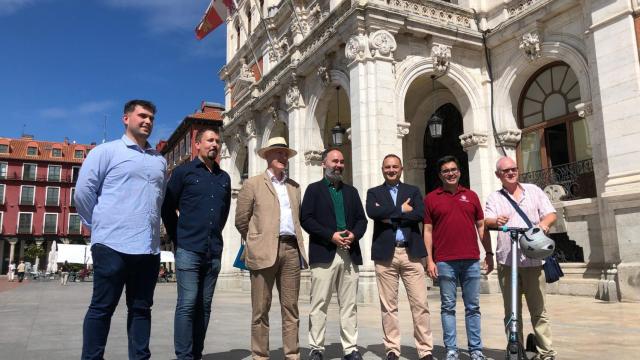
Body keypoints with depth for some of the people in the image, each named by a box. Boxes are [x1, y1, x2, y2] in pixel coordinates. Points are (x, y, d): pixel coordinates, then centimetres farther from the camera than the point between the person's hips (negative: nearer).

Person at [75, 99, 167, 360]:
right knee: (102, 307, 2)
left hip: (149, 247, 5)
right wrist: (101, 225, 3)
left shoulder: (160, 160, 17)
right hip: (113, 245, -5)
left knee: (141, 308, 10)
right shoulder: (106, 151, 1)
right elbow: (83, 192, -2)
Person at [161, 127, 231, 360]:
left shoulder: (224, 178, 13)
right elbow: (167, 208, 3)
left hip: (214, 252, 4)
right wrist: (178, 239, 4)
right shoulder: (183, 172, 2)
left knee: (204, 305, 7)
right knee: (187, 304, -6)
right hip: (189, 250, -4)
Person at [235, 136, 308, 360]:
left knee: (291, 307, 6)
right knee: (261, 308, 1)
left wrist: (294, 241, 14)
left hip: (291, 249, 4)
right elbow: (241, 220, 6)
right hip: (264, 251, -4)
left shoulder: (294, 187, 18)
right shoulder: (253, 184, 5)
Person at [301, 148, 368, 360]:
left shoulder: (351, 191, 19)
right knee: (319, 304, -1)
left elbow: (362, 219, 14)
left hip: (350, 253, 4)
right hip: (324, 253, -4)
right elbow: (306, 219, -5)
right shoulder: (314, 189, 6)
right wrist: (331, 235, -14)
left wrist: (354, 234, -7)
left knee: (349, 304, 6)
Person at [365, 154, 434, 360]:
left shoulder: (413, 191, 13)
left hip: (411, 253, 1)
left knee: (420, 304, 1)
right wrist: (401, 209, -8)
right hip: (385, 254, 0)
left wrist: (389, 216, -8)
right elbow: (372, 213, -11)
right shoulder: (374, 193, 10)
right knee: (388, 306, 4)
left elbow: (420, 214, -6)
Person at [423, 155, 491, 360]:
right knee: (448, 307, 4)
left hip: (472, 260, 2)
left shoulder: (471, 196, 12)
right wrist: (429, 260, -4)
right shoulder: (431, 198, 5)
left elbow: (481, 226, 13)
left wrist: (489, 253, 7)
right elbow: (428, 230, 3)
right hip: (444, 262, -2)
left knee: (473, 307, 7)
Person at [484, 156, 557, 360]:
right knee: (511, 311, 5)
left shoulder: (534, 190, 14)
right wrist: (496, 221, -27)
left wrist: (544, 223, -15)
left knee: (539, 309, 0)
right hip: (506, 260, 0)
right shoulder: (494, 198, 11)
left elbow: (551, 213, 8)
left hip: (532, 259, 0)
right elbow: (487, 221, -3)